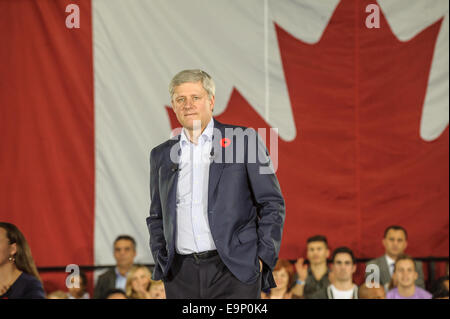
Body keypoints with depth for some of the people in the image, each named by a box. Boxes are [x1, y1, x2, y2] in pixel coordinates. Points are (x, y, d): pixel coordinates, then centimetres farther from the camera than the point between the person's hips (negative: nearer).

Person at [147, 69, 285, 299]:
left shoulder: (244, 141, 3)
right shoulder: (161, 155, 15)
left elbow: (271, 204, 3)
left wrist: (263, 258, -6)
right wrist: (161, 261, 9)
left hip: (233, 271, -3)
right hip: (182, 276, 4)